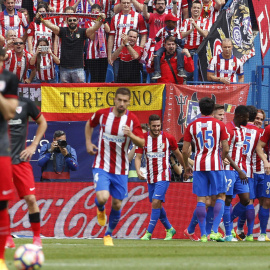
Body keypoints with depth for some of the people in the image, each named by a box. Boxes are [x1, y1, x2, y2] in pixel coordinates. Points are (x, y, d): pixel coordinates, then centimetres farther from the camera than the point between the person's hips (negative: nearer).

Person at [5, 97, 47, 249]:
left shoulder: (25, 103, 1)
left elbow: (42, 122, 14)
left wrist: (34, 145, 5)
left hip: (20, 159, 0)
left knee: (31, 198, -7)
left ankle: (37, 237, 5)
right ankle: (8, 239, 9)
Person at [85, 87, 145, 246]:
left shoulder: (132, 120, -6)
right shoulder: (102, 114, -4)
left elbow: (142, 143, -10)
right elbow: (90, 124, 18)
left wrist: (131, 135, -29)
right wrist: (88, 143, 8)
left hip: (120, 170, 1)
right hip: (102, 166, -1)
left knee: (117, 205, 5)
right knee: (102, 197, -21)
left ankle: (109, 235, 29)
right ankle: (100, 210, 18)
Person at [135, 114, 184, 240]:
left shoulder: (168, 138, -6)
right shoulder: (143, 138, -1)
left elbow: (178, 154, 9)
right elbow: (138, 157, -3)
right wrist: (138, 171, -21)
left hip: (163, 176, -4)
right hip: (150, 177, 4)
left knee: (156, 202, -17)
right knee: (157, 205, 12)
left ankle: (149, 232, -13)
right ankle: (169, 229, 30)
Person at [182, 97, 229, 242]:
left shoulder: (192, 126, 4)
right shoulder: (220, 125, -1)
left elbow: (184, 151, 4)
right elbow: (225, 149, -2)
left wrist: (186, 166, 19)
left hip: (199, 165, 2)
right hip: (215, 165, -2)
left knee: (201, 198, 4)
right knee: (221, 196, 7)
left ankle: (203, 234, 0)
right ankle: (214, 231, -6)